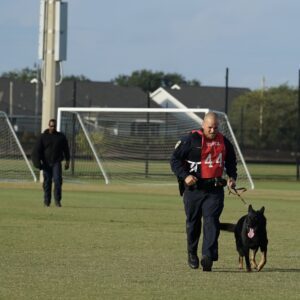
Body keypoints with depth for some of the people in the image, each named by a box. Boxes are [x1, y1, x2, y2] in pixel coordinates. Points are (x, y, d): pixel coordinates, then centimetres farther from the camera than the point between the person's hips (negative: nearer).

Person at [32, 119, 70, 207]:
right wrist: (38, 161, -11)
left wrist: (67, 161, 10)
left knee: (57, 180, -15)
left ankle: (57, 200, -11)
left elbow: (66, 149, 13)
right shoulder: (43, 137, 3)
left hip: (56, 162, 0)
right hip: (46, 163, 0)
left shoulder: (61, 137, 6)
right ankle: (47, 201, 12)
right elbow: (37, 150, 0)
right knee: (47, 182, 3)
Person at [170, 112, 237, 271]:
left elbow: (231, 162, 24)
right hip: (193, 188, -2)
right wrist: (185, 175, -17)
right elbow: (175, 159, -4)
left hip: (215, 190, 2)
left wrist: (232, 177, 7)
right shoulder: (191, 140, -6)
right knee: (193, 222, 10)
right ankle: (192, 254, 29)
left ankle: (208, 256, -21)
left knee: (211, 221, -13)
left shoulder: (224, 142, 8)